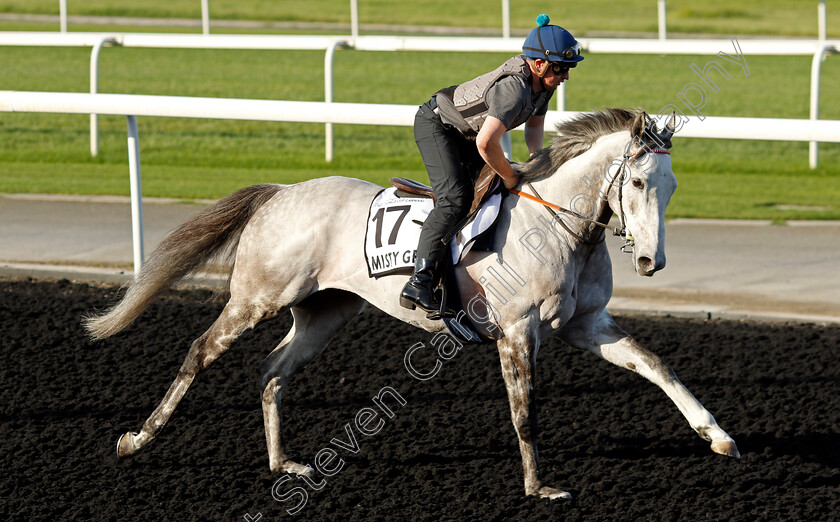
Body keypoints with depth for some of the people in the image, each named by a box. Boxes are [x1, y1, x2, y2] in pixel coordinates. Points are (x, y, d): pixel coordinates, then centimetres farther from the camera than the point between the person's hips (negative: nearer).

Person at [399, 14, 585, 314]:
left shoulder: (545, 82, -6)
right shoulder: (514, 89, -36)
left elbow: (535, 123, 12)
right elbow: (486, 143, -45)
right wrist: (510, 177, -29)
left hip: (466, 134, 11)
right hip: (435, 124, -11)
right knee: (456, 198, -24)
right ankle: (419, 282, -33)